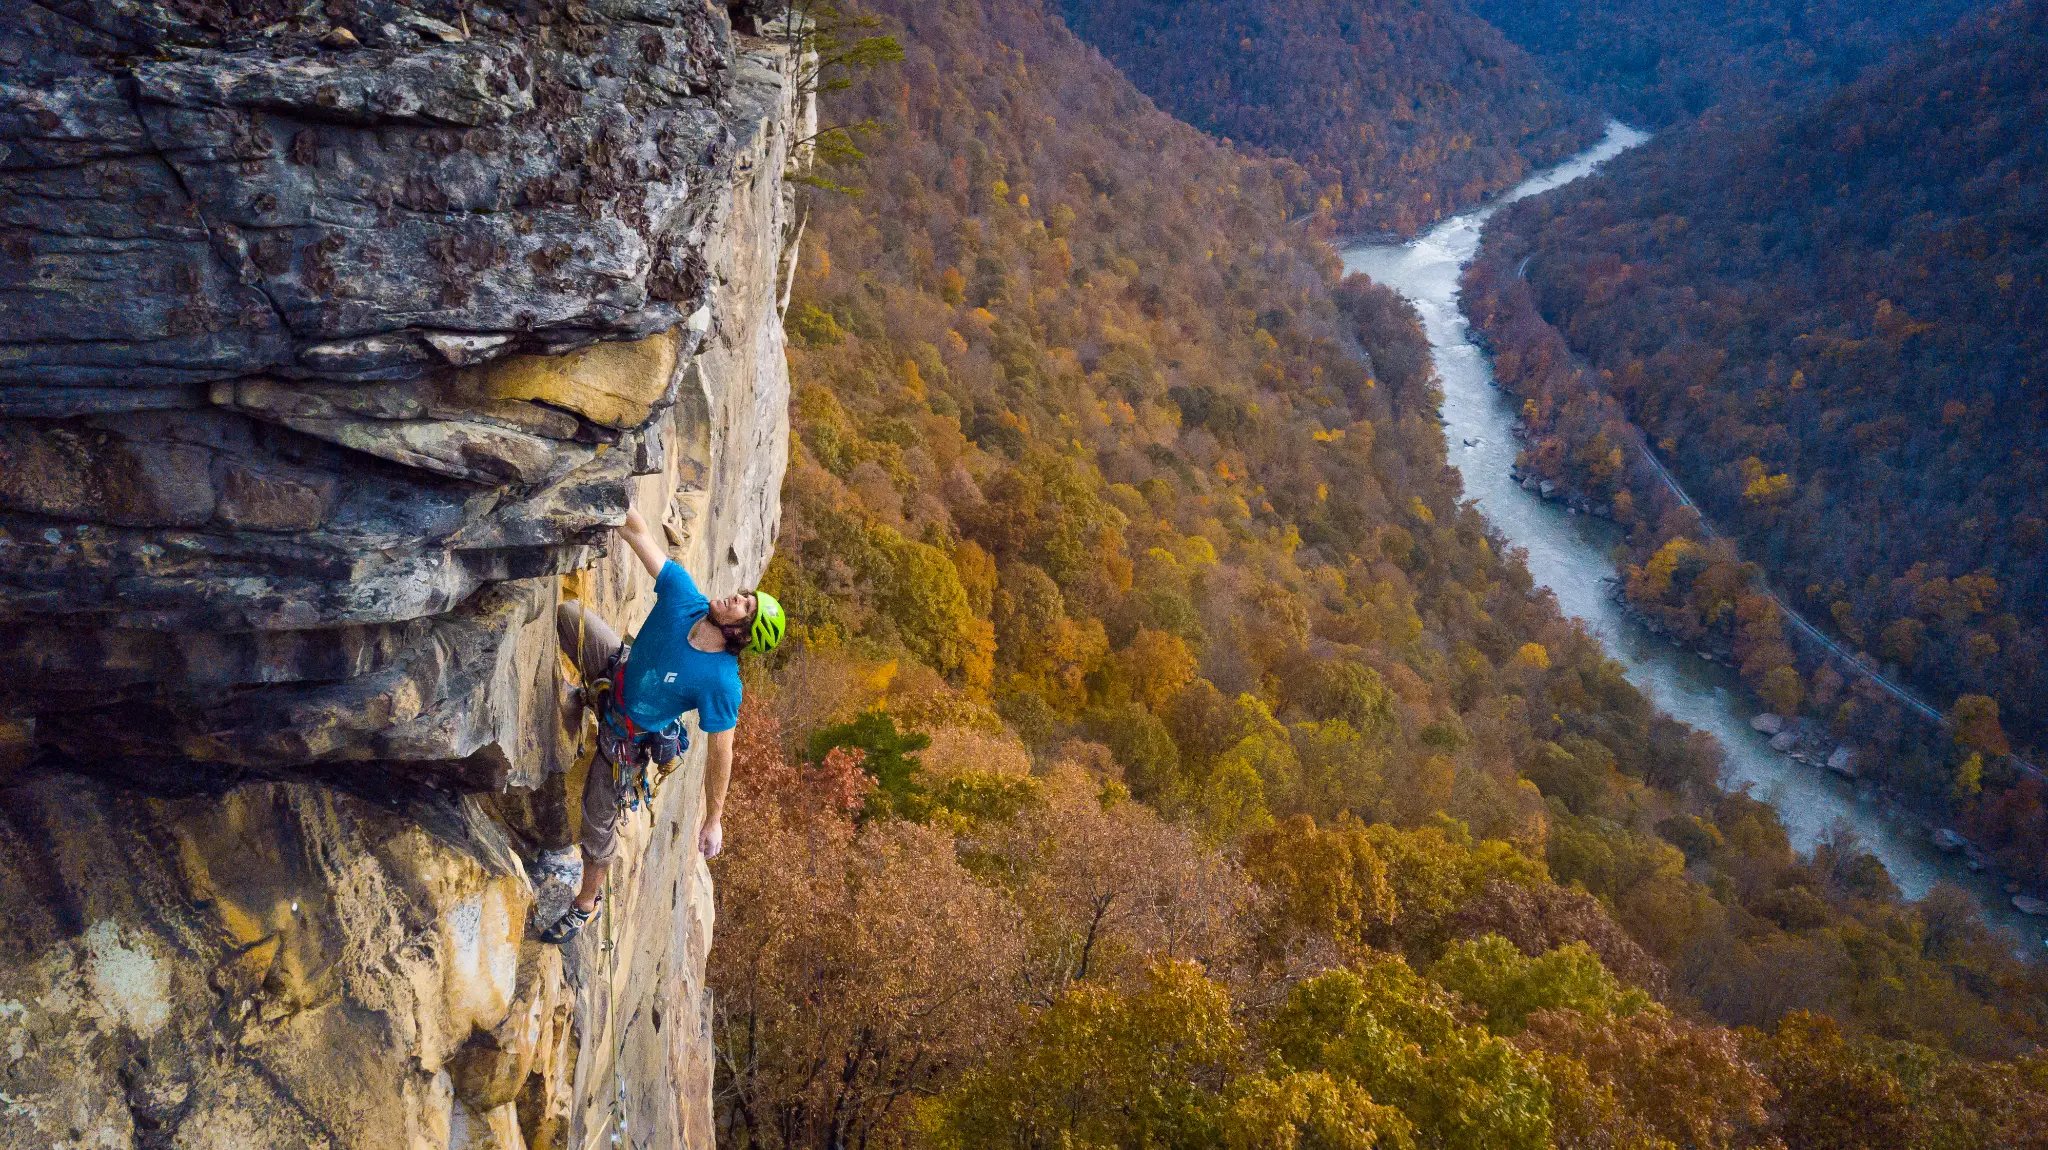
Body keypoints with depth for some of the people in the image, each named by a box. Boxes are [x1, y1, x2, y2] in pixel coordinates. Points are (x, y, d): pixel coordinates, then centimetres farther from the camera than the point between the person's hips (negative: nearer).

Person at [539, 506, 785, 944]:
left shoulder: (721, 682, -37)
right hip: (617, 670, 5)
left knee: (598, 823, 13)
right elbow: (637, 533, -25)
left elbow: (720, 754, -27)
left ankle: (586, 905, 41)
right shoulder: (682, 597, -26)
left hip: (626, 738, -5)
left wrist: (713, 821, -19)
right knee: (565, 611, 4)